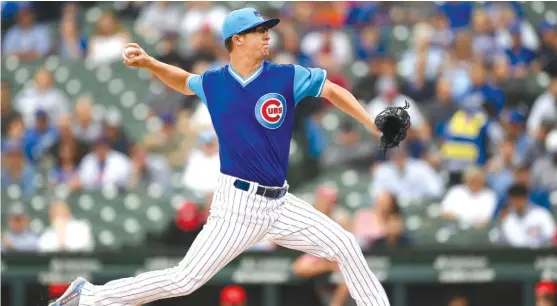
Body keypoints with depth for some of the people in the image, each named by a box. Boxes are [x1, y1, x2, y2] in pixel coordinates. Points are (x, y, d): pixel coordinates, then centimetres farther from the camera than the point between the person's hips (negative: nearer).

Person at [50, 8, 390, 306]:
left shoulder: (286, 77, -3)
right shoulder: (213, 84, 0)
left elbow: (333, 90, 6)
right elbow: (184, 82, 23)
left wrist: (375, 126, -1)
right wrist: (148, 63, 9)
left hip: (279, 203, 3)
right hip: (238, 204, -3)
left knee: (346, 246, 0)